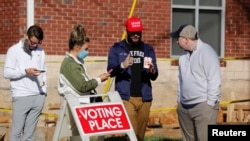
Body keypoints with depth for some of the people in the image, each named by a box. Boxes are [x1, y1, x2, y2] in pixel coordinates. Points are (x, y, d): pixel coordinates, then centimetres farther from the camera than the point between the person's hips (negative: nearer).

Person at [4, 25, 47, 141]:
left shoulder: (40, 50, 12)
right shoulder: (14, 50, -2)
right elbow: (6, 73, -5)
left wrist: (44, 88, 7)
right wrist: (25, 71, -16)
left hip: (38, 96, 4)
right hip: (21, 96, -4)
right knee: (17, 131, -3)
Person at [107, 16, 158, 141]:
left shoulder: (148, 49, 11)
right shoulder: (117, 49, 3)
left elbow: (154, 76, 8)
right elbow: (111, 71, -5)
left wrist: (152, 71, -16)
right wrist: (122, 65, -25)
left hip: (144, 98, 3)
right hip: (126, 98, -3)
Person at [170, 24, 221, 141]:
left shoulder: (206, 52, -11)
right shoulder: (184, 54, 13)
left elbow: (214, 80, -14)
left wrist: (210, 103, -15)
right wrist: (179, 100, 16)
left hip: (203, 105, -8)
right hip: (184, 106, 8)